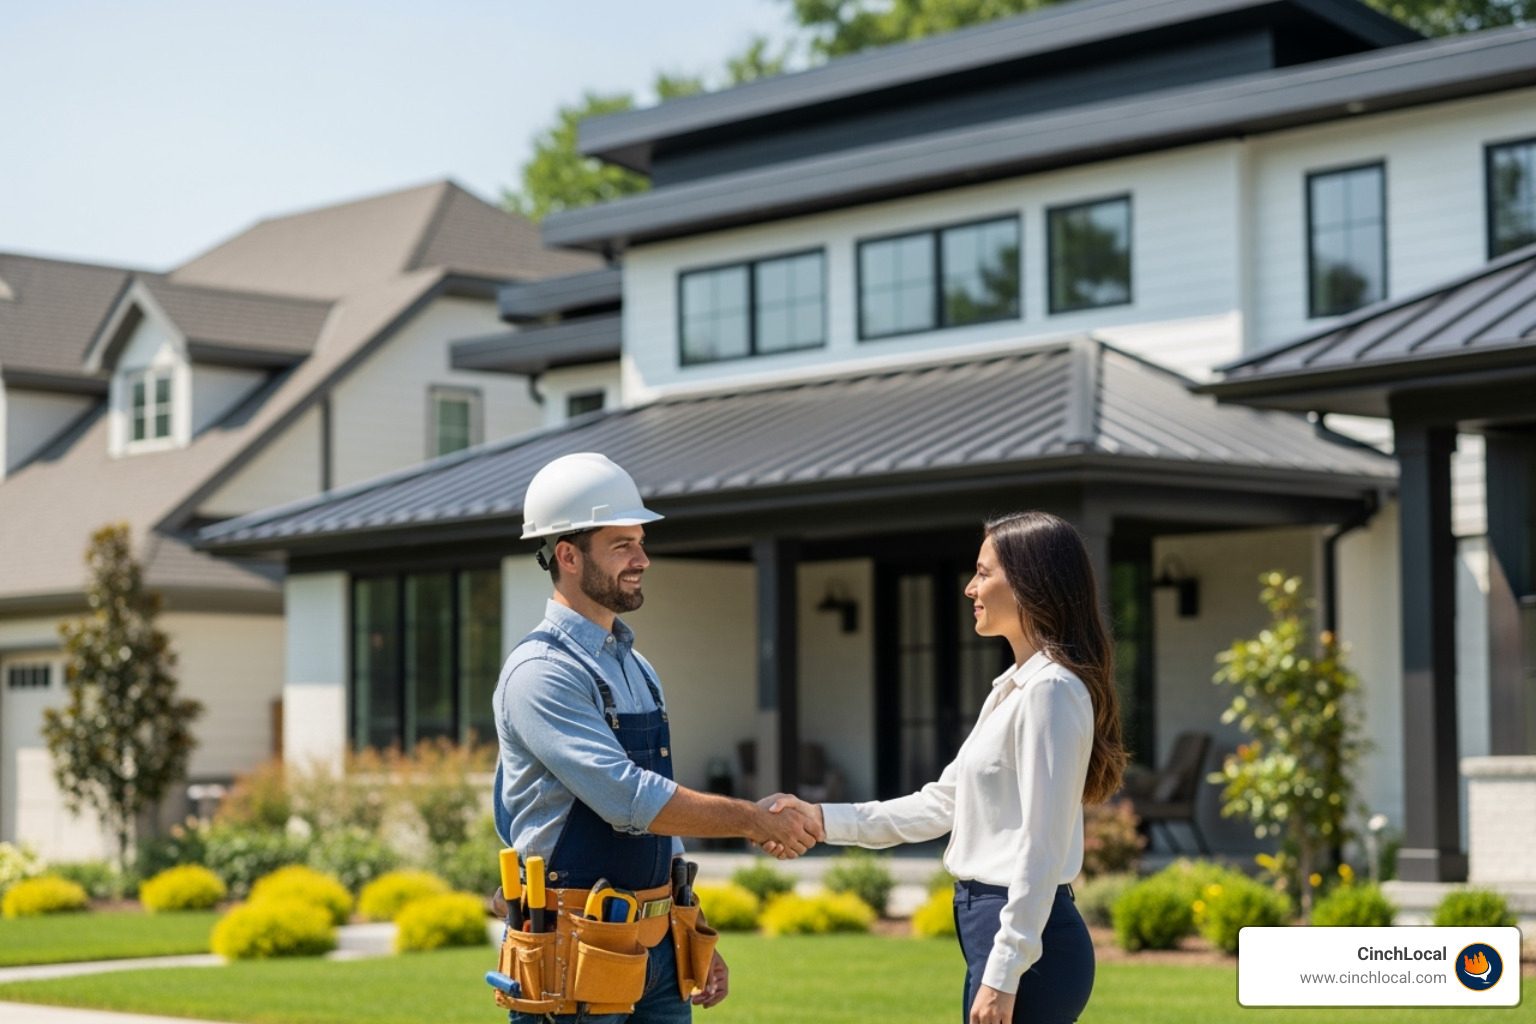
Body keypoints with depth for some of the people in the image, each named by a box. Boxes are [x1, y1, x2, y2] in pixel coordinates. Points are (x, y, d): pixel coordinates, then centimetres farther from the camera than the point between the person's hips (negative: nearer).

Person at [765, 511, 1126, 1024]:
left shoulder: (1050, 691, -14)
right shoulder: (1011, 688, 16)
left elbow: (1040, 849, -19)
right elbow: (942, 804, 20)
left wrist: (1002, 974, -20)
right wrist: (825, 819, 15)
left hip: (1026, 937, -10)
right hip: (995, 923, 10)